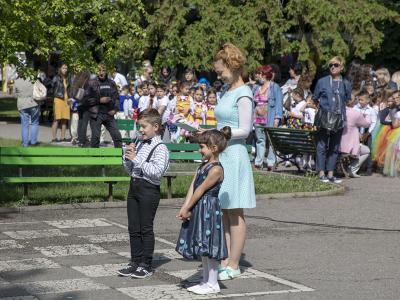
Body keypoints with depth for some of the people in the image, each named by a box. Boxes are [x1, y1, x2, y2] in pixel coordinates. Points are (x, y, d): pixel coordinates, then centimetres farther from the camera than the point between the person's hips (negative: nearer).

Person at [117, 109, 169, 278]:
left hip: (149, 189, -8)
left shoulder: (160, 148, -10)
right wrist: (127, 157, -1)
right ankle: (135, 262, 20)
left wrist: (137, 159, -20)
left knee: (146, 228, -1)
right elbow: (129, 170, 18)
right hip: (134, 186, 8)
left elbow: (157, 172, -23)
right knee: (133, 228, 11)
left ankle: (146, 265, 8)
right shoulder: (139, 145, 12)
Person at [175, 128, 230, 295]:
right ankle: (206, 281, 24)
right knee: (203, 250, 15)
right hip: (198, 210, 9)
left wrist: (187, 209, -13)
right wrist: (185, 208, -4)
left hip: (209, 210, -9)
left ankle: (212, 284, 6)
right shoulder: (203, 165, 11)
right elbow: (192, 187, 5)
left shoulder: (216, 169, -17)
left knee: (209, 249, -3)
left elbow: (200, 190, -16)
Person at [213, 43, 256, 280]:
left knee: (234, 213, -3)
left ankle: (233, 265, 2)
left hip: (234, 155, -9)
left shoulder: (243, 94, -11)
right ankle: (225, 261, 15)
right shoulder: (228, 92, 16)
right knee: (223, 213, 10)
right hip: (221, 155, 9)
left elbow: (244, 130, -14)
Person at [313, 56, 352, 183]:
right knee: (322, 146, -2)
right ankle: (321, 174, 2)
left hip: (339, 119, 2)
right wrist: (322, 105, -3)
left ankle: (330, 174, 13)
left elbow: (348, 101, 14)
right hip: (323, 119, -2)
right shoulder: (322, 82, 3)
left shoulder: (346, 84, 8)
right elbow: (315, 98, 10)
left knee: (334, 147, 7)